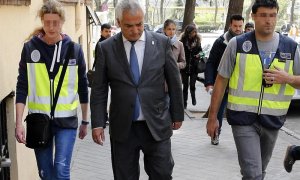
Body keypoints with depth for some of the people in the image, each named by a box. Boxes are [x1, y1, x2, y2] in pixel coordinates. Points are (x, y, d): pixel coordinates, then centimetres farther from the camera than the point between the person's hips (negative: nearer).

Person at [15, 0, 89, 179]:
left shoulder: (74, 49, -1)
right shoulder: (30, 48, -2)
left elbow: (82, 86, 6)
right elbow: (22, 87, -1)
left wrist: (85, 121, 10)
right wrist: (19, 122, -8)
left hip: (67, 119, -1)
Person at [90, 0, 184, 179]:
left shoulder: (162, 42, -2)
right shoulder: (106, 48, -2)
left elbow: (174, 82, 5)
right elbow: (99, 90, 2)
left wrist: (177, 115, 8)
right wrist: (98, 123, -3)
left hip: (157, 125, 0)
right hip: (122, 128, 0)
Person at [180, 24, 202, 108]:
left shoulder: (197, 40, 0)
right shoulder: (182, 41, -9)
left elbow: (200, 50, 13)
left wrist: (199, 54, -9)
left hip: (194, 67, 1)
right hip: (185, 67, -1)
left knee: (192, 85, 0)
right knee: (185, 86, 7)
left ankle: (193, 97, 31)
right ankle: (184, 103, 20)